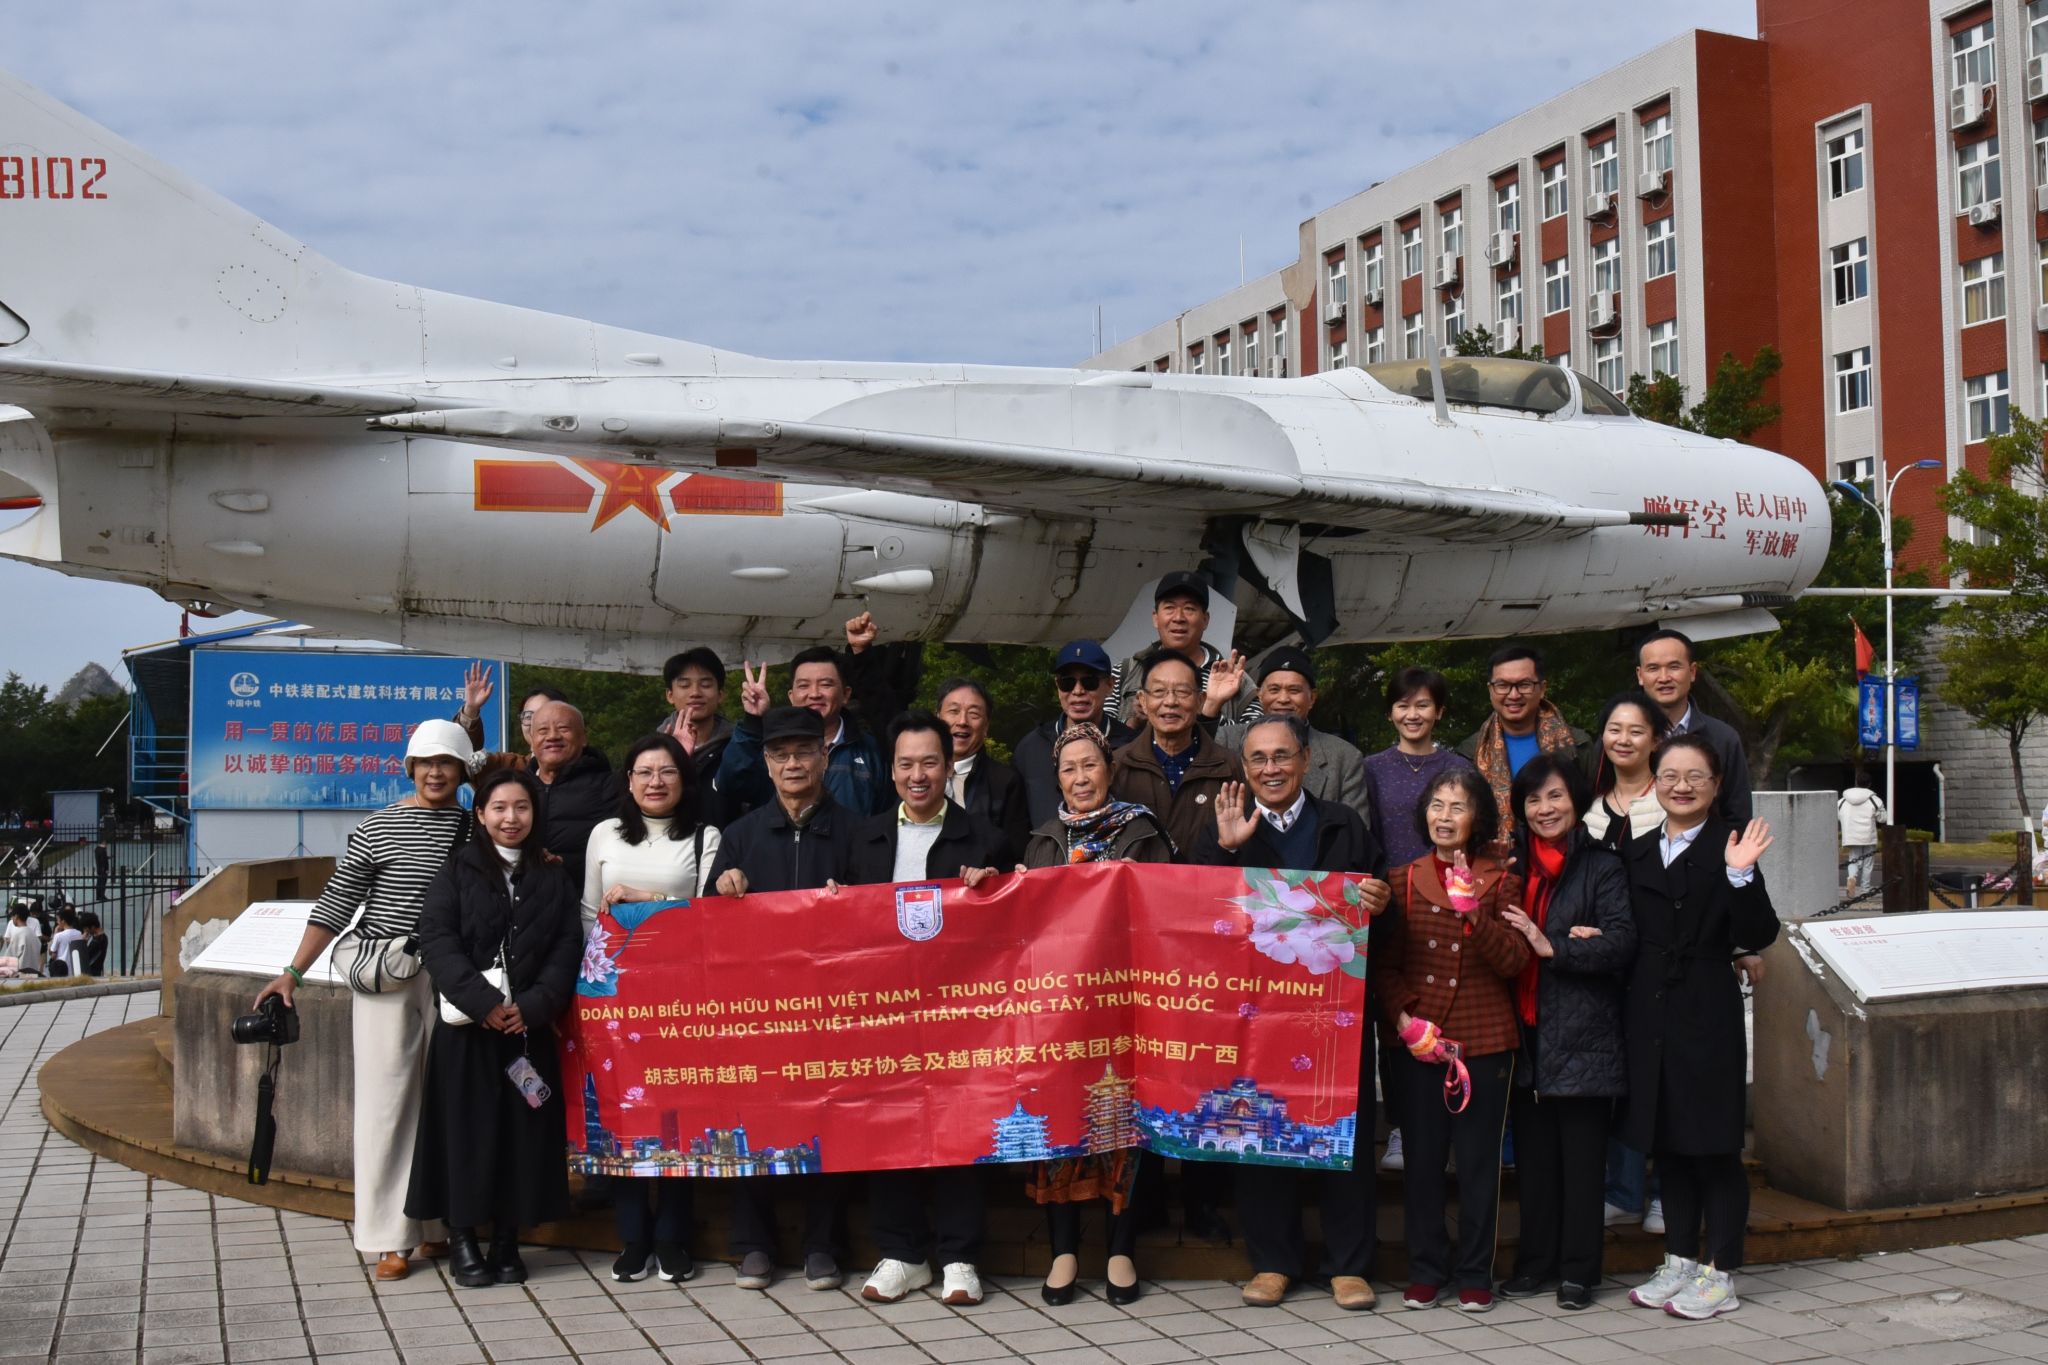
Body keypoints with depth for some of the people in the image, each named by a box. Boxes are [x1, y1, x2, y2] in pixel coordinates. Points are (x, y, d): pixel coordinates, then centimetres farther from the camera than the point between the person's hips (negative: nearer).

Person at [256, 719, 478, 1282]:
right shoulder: (378, 828, -2)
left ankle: (439, 1224, 19)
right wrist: (292, 973, -6)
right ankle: (390, 1238, 6)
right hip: (386, 981, -3)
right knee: (387, 1099, 0)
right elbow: (334, 907, -1)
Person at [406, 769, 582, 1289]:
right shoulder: (457, 871, 4)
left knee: (522, 1130, 3)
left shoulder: (553, 877, 11)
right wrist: (484, 1002, -17)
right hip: (467, 1026, -2)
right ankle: (461, 1238, 12)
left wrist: (532, 1006, -12)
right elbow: (437, 941, -7)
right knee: (465, 1128, 0)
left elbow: (567, 948, 3)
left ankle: (507, 1241, 14)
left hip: (529, 1027, 2)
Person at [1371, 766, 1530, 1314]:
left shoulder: (1502, 881, 2)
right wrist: (1405, 1018, -10)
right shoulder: (1403, 880, 5)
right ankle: (1425, 1269, 19)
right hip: (1418, 1043, 1)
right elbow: (1384, 964, 5)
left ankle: (1475, 1274, 17)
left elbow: (1514, 960, -8)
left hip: (1486, 1042, -1)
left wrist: (1472, 911, -21)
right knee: (1422, 1158, 6)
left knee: (1479, 1160, 5)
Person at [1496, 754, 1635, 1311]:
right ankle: (1536, 1262, 19)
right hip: (1526, 1032, 4)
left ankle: (1578, 1270, 10)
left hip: (1583, 1034, -4)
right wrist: (1573, 939, -4)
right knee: (1532, 1153, 9)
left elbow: (1621, 943, -11)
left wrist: (1552, 946, -18)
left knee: (1582, 1155, 1)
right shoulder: (1511, 863, 13)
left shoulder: (1602, 866, -1)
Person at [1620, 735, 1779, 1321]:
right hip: (1651, 1014, 6)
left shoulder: (1729, 847, -7)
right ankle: (1679, 1261, 25)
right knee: (1666, 1142, 13)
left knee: (1714, 1146, 2)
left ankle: (1719, 1274, 12)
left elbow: (1758, 936, -15)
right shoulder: (1639, 853, 11)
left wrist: (1739, 876, -27)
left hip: (1708, 1015, -6)